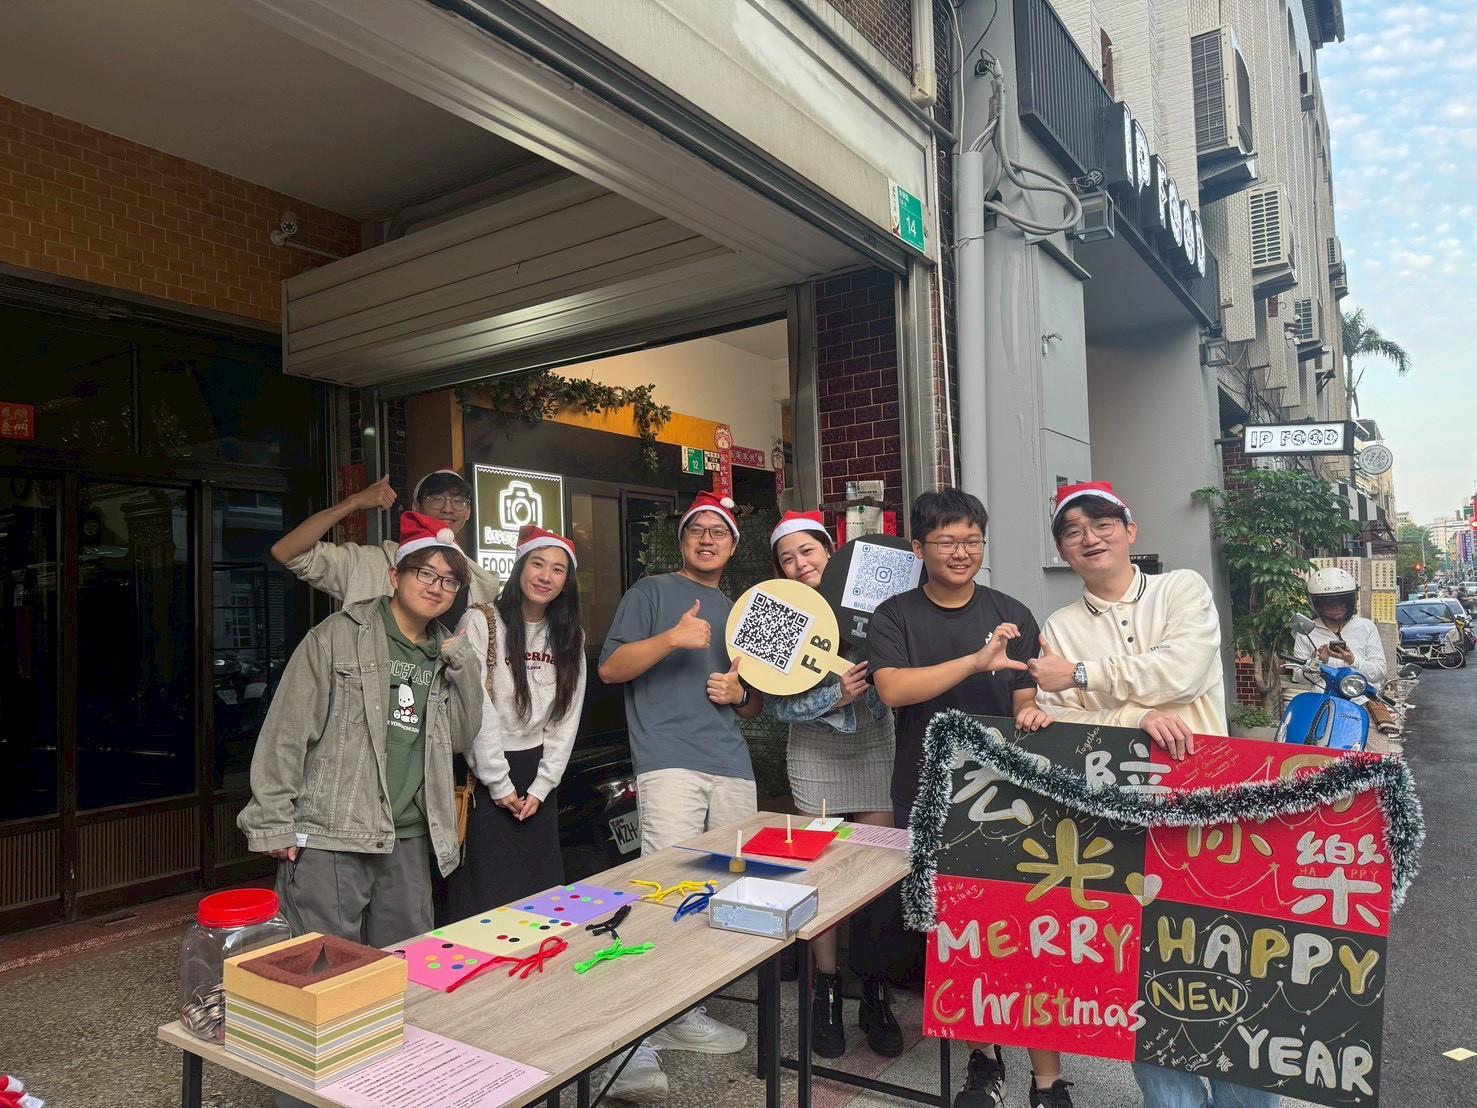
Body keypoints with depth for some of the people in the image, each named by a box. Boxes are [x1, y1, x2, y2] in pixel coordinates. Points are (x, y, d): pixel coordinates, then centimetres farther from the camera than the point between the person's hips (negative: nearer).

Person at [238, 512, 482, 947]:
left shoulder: (444, 652, 12)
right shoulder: (337, 636, -6)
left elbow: (462, 735, 10)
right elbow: (286, 732, -7)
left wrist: (463, 665, -1)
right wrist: (274, 825, -9)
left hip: (408, 840, 6)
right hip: (328, 838, -5)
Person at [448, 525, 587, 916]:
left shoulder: (569, 638, 7)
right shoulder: (480, 622, -9)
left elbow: (566, 719, 5)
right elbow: (477, 711, -13)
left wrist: (541, 788, -1)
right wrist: (500, 785, -11)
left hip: (537, 775, 5)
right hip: (485, 776, -5)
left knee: (541, 895, 10)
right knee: (485, 897, 1)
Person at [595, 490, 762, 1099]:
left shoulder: (739, 612, 26)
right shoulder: (651, 592, 9)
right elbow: (609, 668, -1)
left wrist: (740, 694, 5)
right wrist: (671, 638, -15)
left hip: (733, 769, 6)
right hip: (669, 763, -6)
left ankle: (685, 1014, 20)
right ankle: (636, 1043, -12)